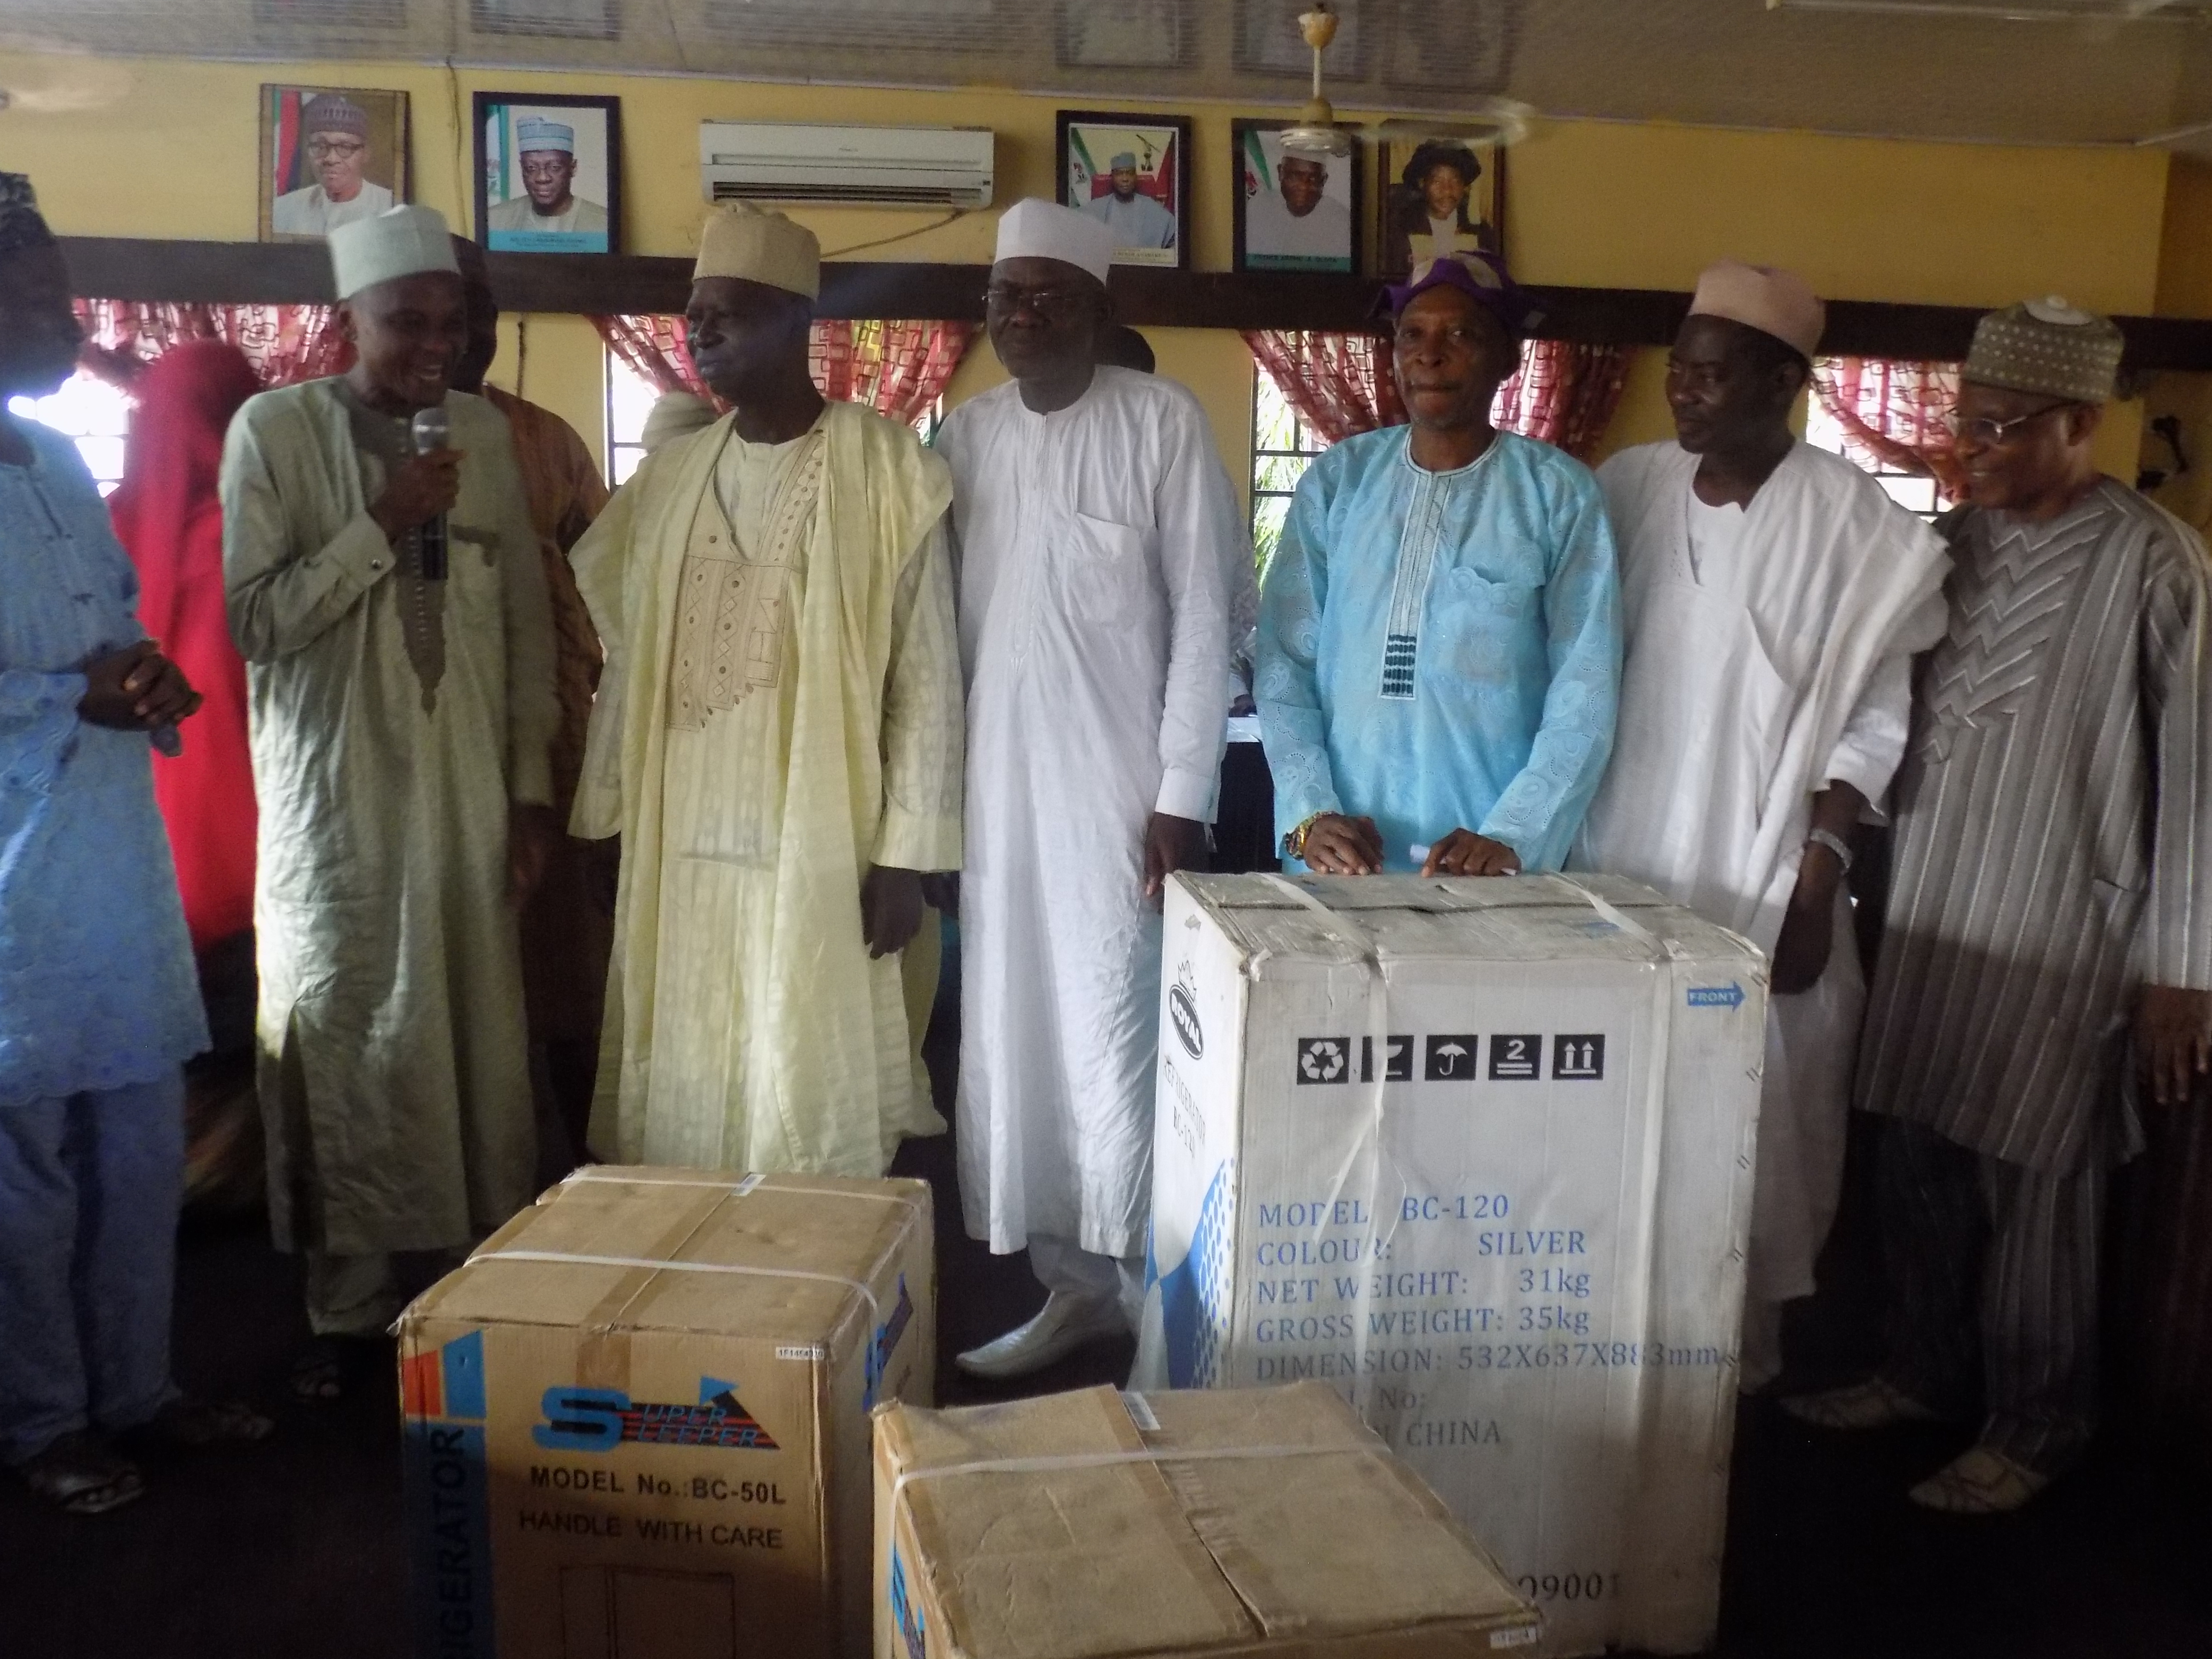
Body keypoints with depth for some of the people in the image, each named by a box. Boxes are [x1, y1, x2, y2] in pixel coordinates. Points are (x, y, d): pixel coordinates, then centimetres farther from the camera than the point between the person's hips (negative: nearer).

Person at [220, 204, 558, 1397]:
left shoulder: (485, 433, 6)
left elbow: (526, 620, 7)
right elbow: (254, 619, -7)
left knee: (479, 1046, 5)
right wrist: (381, 524, -17)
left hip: (468, 795, 3)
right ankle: (351, 1307, 18)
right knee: (345, 1052, 4)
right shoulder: (274, 429, -3)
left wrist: (532, 784, 4)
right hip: (334, 802, -2)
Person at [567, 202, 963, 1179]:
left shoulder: (886, 472, -6)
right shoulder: (670, 477, 9)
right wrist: (609, 827, 9)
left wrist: (904, 854, -10)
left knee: (808, 1111, 2)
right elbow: (630, 665, 11)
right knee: (680, 1107, 12)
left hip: (816, 857, -4)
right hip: (677, 853, 5)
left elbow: (926, 677, -7)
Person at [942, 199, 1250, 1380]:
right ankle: (1074, 1282, 24)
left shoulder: (1162, 422, -3)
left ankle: (1151, 1290, 15)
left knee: (1113, 1042, -3)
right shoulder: (966, 434, 10)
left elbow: (1205, 616, -6)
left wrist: (1183, 795, -11)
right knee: (1012, 1041, 9)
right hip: (995, 784, 5)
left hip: (1117, 785, -5)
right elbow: (946, 621, 10)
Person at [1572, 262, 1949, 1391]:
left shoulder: (1853, 521, -7)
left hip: (1762, 889, -4)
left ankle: (1733, 1363, 22)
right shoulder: (1628, 487, 4)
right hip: (1618, 870, 4)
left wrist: (1818, 884, -11)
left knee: (1747, 1136, 4)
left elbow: (1874, 721, -6)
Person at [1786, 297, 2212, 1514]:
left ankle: (2036, 1427, 22)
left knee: (2030, 1185, 3)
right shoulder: (1956, 541, 8)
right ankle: (1926, 1372, 32)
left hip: (2060, 929, -5)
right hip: (1926, 909, 6)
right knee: (1917, 1163, 13)